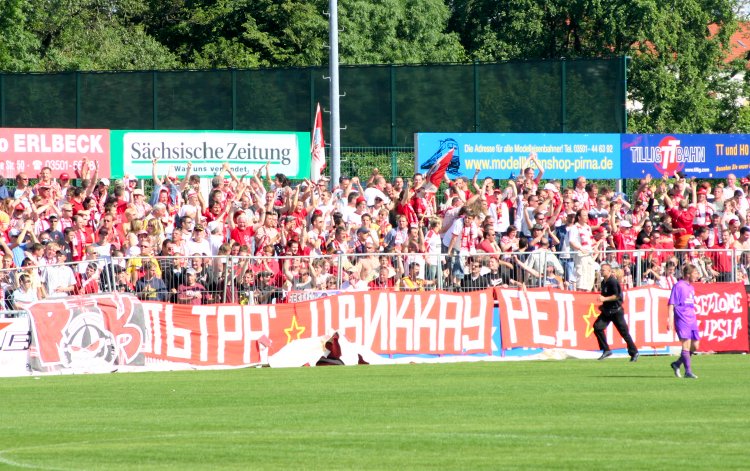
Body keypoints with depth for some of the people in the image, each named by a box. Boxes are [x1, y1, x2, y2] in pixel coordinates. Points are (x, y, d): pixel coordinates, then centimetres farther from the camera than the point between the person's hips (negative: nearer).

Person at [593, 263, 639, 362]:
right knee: (597, 327, -8)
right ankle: (606, 350, -1)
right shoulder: (604, 282, 11)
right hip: (607, 311, 8)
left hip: (616, 311, -8)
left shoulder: (613, 281, -15)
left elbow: (617, 296, -23)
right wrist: (603, 305, 14)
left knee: (624, 331, -1)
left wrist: (604, 299, -26)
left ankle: (634, 353, 10)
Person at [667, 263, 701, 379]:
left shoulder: (691, 287, 18)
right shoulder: (678, 286, -6)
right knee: (686, 343, -13)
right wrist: (670, 319, -16)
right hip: (682, 320, -8)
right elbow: (671, 304, -9)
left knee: (695, 346, 5)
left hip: (691, 320, 8)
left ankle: (677, 364, 22)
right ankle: (688, 371, -12)